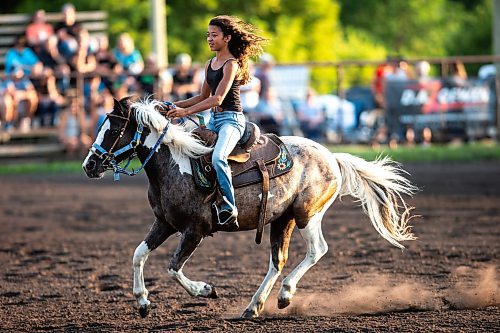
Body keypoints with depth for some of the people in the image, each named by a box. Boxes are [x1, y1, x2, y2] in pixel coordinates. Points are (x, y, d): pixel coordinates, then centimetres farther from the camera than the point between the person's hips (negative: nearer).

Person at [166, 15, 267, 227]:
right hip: (214, 120, 10)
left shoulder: (232, 64, -12)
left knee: (217, 157, -33)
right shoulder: (210, 65, 14)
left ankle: (229, 207, -28)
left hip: (231, 119, -10)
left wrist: (186, 111, -26)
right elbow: (203, 97, 23)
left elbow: (218, 99, -21)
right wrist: (176, 105, 10)